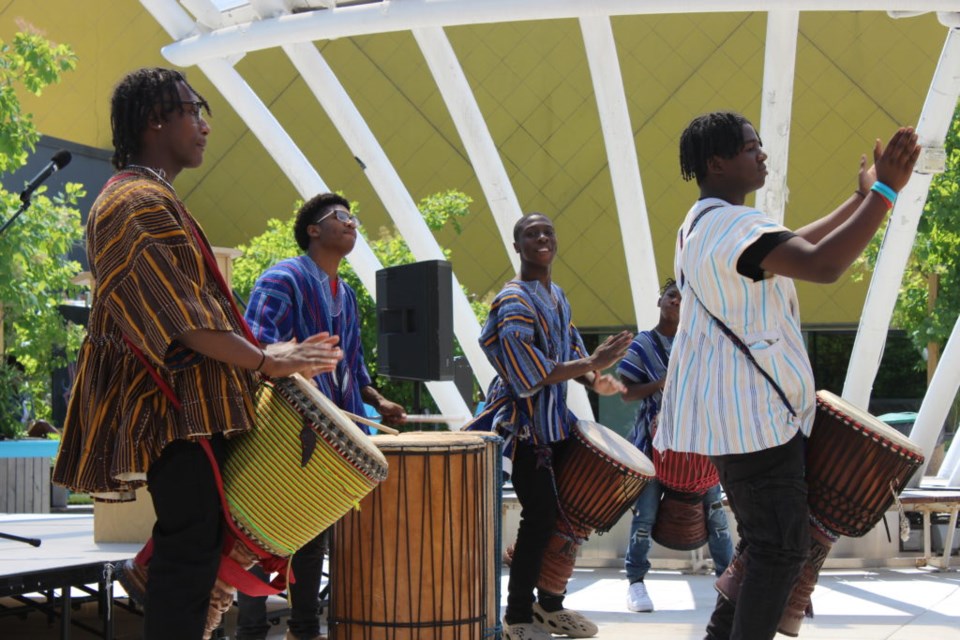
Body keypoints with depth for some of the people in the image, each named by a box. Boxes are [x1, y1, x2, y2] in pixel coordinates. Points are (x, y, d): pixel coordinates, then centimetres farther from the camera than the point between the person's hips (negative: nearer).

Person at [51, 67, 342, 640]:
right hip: (178, 406, -11)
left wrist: (257, 356, 15)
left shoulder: (151, 198, 20)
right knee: (192, 546, -9)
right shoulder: (139, 202, -13)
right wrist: (263, 362, -15)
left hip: (190, 402, 11)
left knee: (192, 546, 13)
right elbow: (179, 315, -20)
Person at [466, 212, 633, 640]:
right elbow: (529, 372, -25)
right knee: (540, 517, -8)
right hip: (526, 424, -9)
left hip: (556, 420, 9)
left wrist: (593, 381, -1)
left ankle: (550, 605, 26)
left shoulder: (557, 296, 12)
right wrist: (591, 364, -27)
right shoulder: (514, 301, -15)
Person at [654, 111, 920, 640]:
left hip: (737, 412, 11)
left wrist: (862, 197, 19)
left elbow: (794, 246, 24)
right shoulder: (732, 223, -20)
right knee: (782, 548, -7)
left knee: (764, 541, 19)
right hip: (752, 416, -11)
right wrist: (885, 192, -26)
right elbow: (823, 265, -31)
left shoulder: (705, 223, 15)